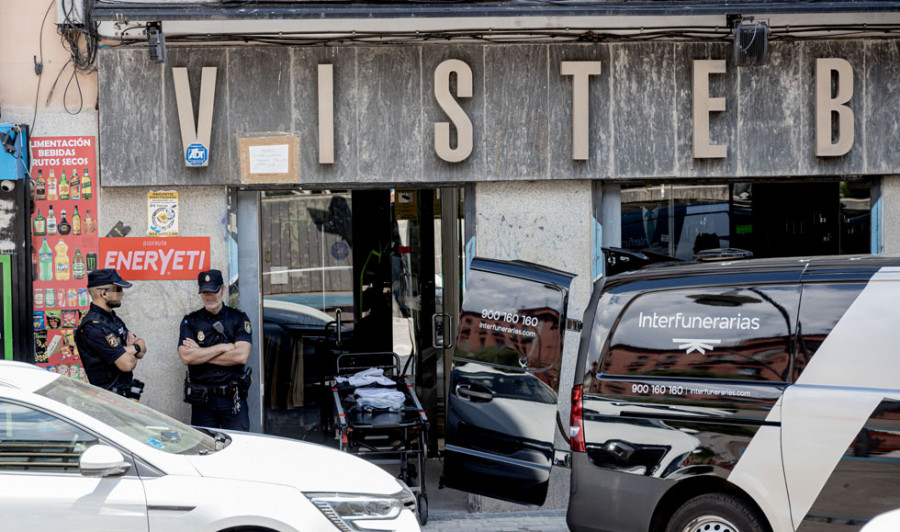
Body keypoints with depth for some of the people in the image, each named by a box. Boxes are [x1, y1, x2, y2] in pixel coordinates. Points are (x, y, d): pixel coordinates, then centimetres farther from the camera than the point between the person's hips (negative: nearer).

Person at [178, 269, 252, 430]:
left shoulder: (239, 318, 4)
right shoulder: (190, 321, 6)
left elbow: (241, 356, -10)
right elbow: (186, 357, -9)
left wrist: (201, 354, -7)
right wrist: (224, 347, -10)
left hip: (233, 398, -1)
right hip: (201, 399, 1)